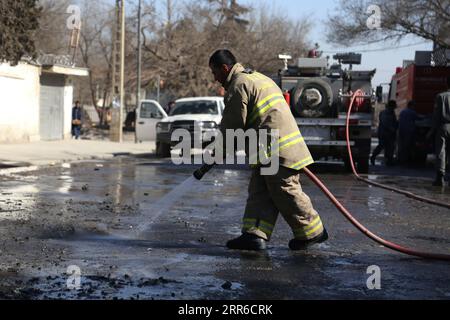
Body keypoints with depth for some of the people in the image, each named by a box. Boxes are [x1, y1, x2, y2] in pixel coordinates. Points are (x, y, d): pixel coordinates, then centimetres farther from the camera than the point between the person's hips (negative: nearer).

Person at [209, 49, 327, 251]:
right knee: (259, 192, 6)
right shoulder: (257, 77, 24)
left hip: (277, 149, -10)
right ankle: (255, 235, 0)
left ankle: (312, 232, 9)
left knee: (286, 193, -2)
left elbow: (232, 127, -8)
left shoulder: (238, 86, -9)